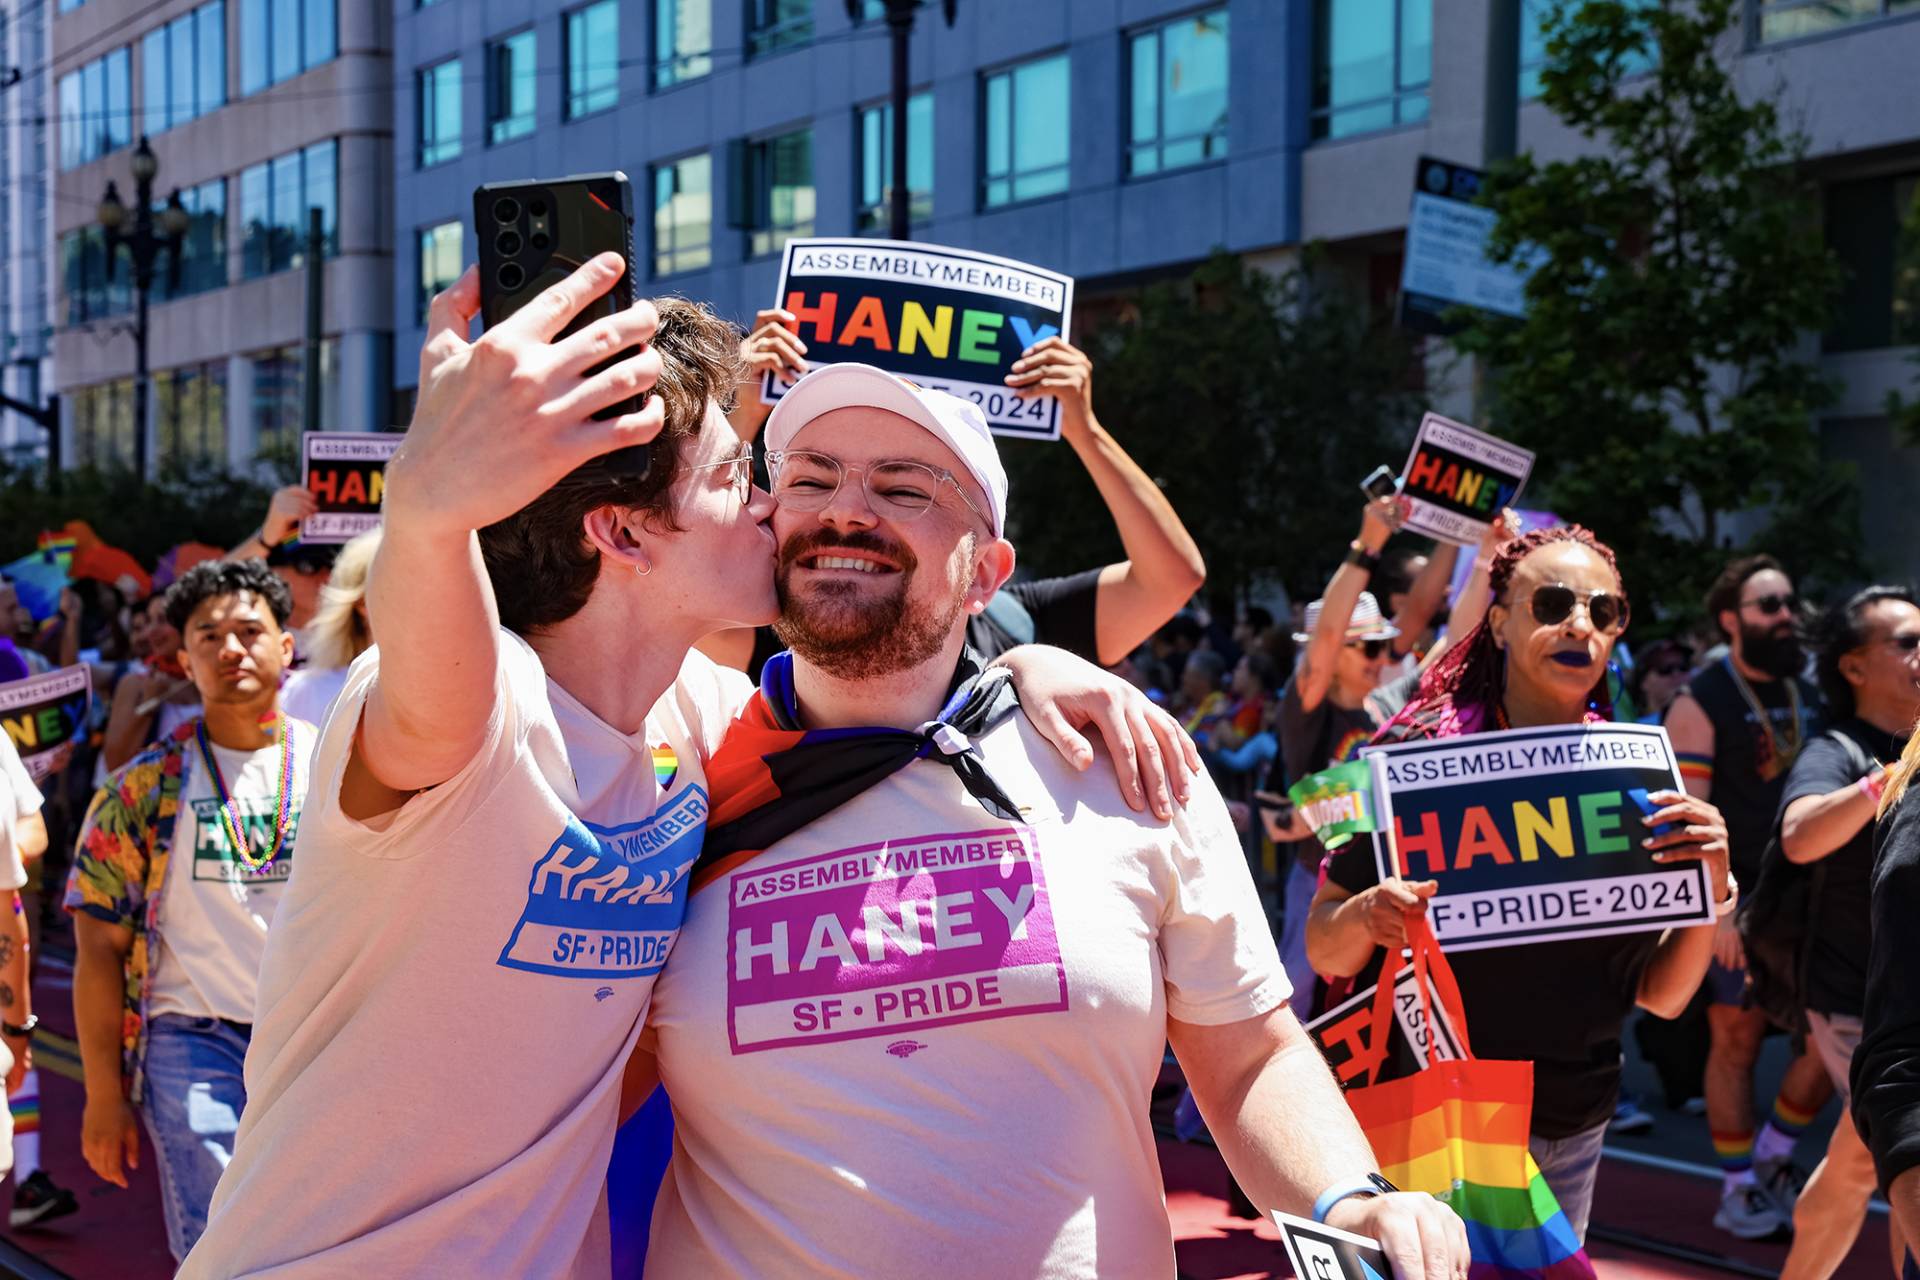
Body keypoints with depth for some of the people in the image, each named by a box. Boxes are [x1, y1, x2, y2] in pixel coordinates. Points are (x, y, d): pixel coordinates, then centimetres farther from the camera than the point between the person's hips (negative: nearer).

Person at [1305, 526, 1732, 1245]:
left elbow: (1660, 996, 2)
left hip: (1573, 1133, 4)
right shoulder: (1420, 750, -10)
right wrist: (1365, 917, -30)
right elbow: (1323, 950, -10)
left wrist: (1713, 890, -14)